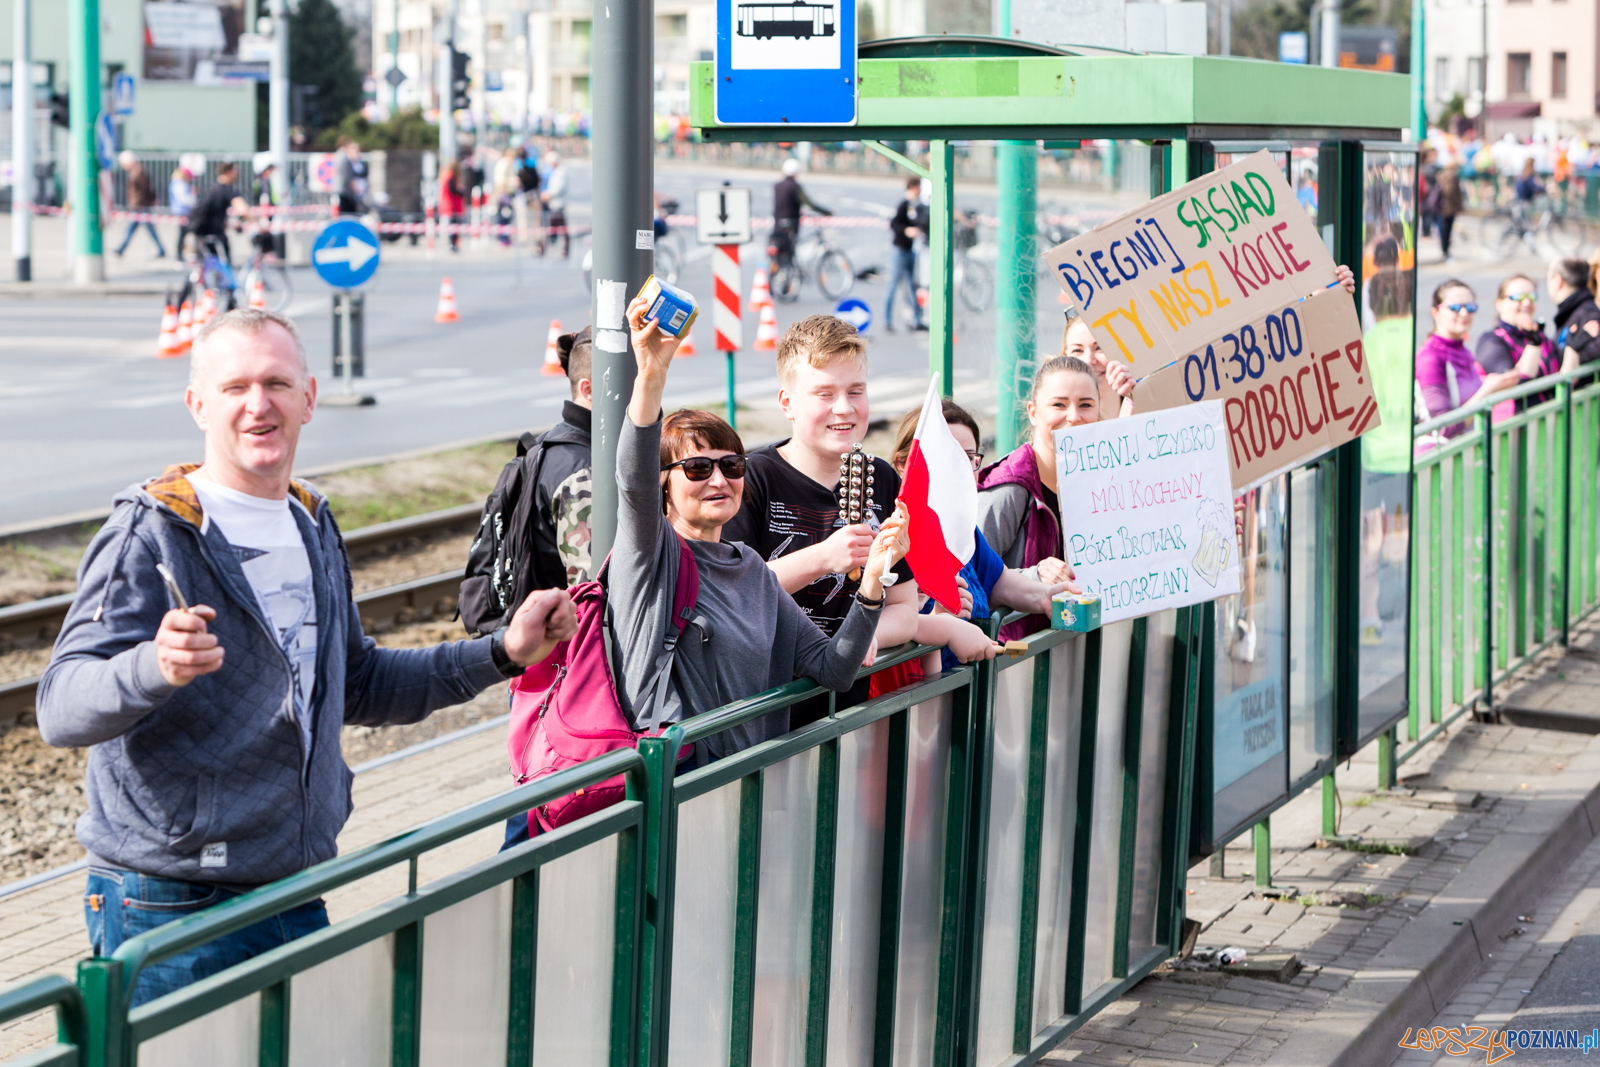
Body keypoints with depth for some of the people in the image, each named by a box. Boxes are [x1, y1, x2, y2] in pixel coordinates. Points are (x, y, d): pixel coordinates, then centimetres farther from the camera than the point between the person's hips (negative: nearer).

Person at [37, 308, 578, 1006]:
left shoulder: (312, 528, 12)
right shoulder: (150, 535, -12)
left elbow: (356, 687, 25)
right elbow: (60, 708, -23)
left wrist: (502, 654, 19)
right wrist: (155, 667, -43)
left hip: (298, 895, 7)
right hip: (171, 910, -7)